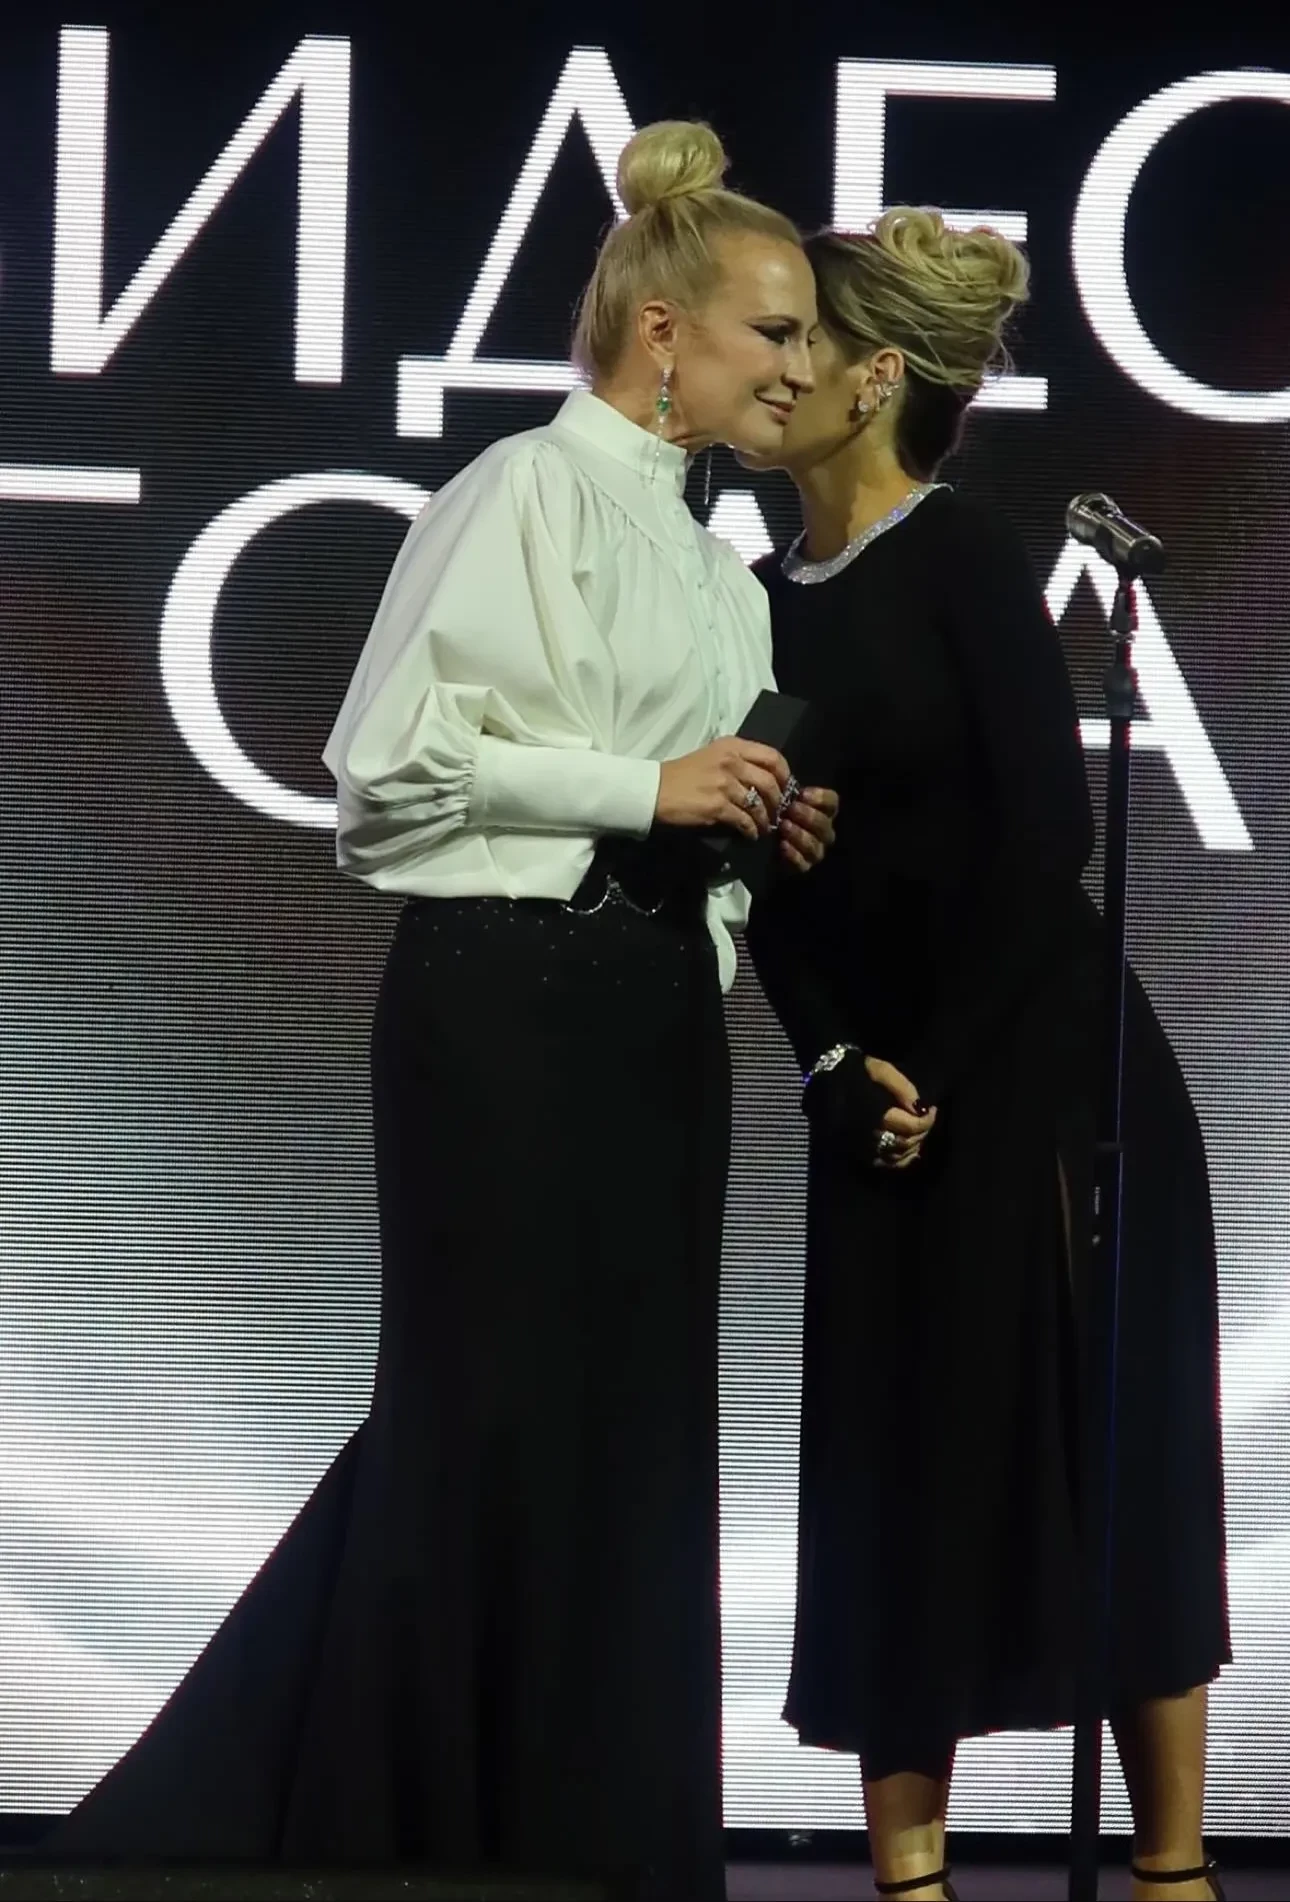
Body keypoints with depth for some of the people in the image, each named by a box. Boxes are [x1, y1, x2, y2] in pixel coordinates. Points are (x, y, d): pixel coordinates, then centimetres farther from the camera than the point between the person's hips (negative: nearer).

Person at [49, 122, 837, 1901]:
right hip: (510, 999, -8)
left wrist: (757, 826, 3)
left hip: (652, 1007, 8)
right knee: (494, 1423, -3)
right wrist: (649, 787, -15)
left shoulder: (715, 566, 17)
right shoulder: (533, 492, -8)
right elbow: (399, 756, -16)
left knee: (627, 1427, 8)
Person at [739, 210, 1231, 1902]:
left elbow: (1046, 829, -15)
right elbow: (774, 874, 7)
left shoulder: (964, 558, -10)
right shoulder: (769, 596, 8)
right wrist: (839, 1063, -6)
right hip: (879, 1094, 6)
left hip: (1040, 1068, -6)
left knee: (1095, 1448, 0)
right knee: (891, 1466, 5)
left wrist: (950, 1069, -12)